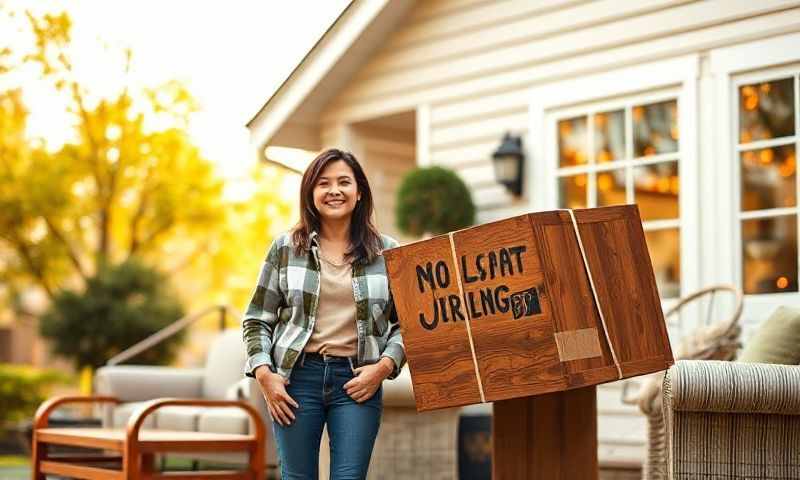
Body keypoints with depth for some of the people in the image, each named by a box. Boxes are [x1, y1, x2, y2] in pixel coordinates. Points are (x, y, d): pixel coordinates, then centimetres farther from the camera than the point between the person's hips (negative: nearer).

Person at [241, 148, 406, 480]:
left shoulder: (386, 252, 5)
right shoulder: (286, 247, 5)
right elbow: (257, 319, 8)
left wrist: (384, 366, -8)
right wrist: (264, 373, -4)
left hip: (357, 380, 0)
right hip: (297, 377, 0)